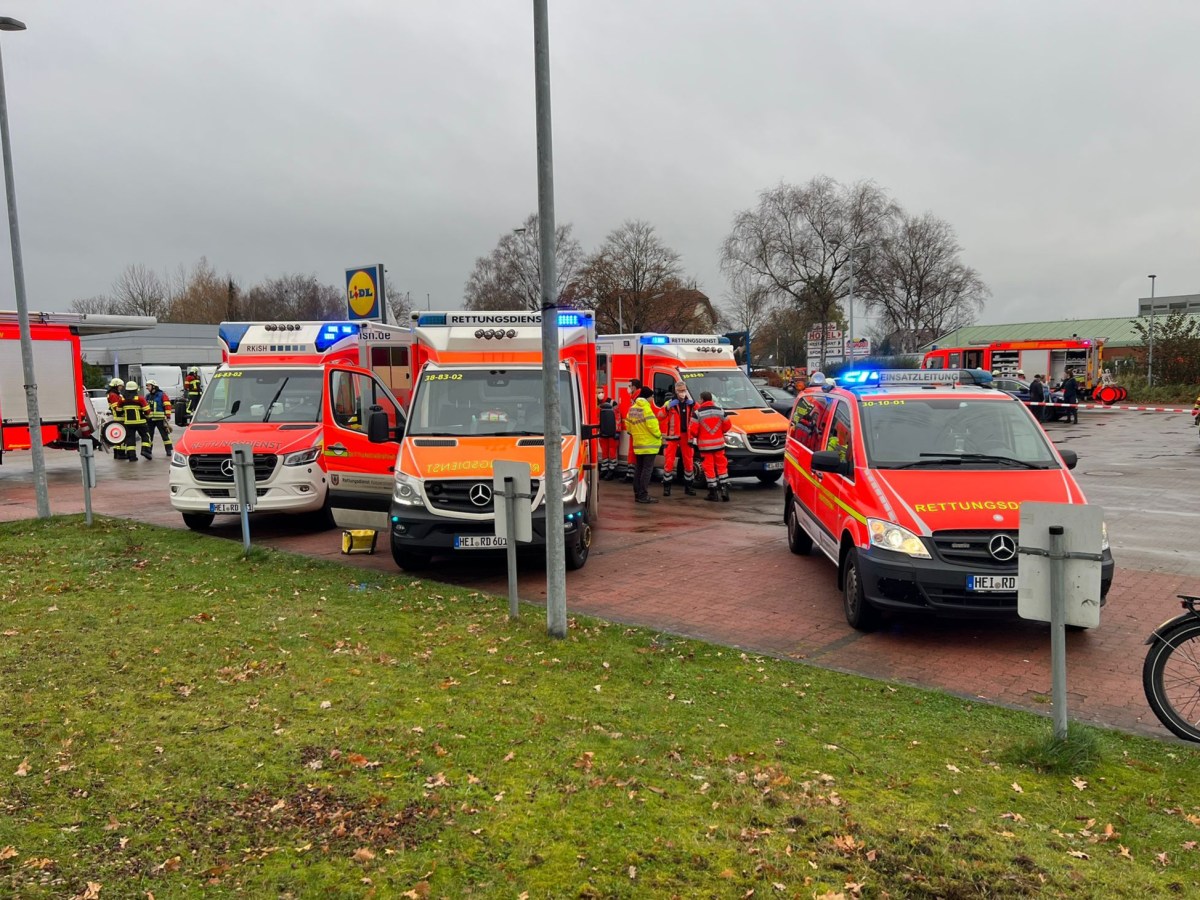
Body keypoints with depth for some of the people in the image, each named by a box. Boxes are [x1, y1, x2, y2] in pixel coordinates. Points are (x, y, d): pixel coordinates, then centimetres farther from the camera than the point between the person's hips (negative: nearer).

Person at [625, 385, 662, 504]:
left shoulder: (632, 408, 9)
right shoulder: (646, 408, -15)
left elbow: (628, 425, 10)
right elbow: (652, 425, -20)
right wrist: (659, 435, -5)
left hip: (637, 444, 8)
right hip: (649, 444, -8)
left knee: (638, 469, 13)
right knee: (647, 470, -5)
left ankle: (637, 494, 17)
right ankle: (643, 495, -6)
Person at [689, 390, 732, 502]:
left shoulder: (698, 413, -9)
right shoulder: (720, 411, 3)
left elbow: (693, 430, -12)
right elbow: (727, 425, 7)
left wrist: (697, 436, 10)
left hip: (705, 445, -3)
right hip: (718, 443, 3)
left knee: (709, 467, 2)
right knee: (721, 465, 13)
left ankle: (713, 492, 3)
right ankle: (725, 489, 8)